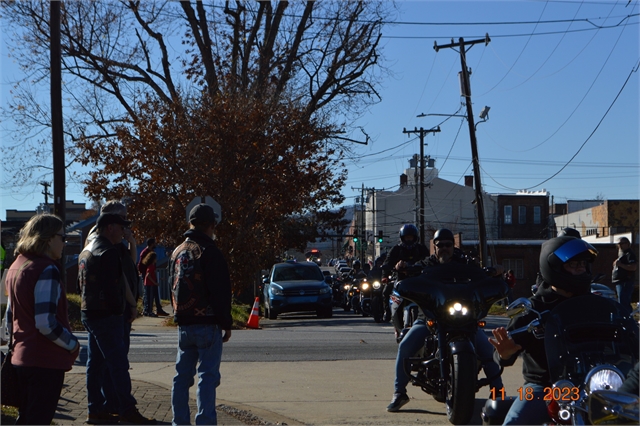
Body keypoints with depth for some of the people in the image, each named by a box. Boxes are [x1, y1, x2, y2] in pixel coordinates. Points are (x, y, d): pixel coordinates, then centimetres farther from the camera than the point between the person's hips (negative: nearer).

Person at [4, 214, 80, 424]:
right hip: (46, 361, -9)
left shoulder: (16, 267, 11)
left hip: (21, 358, 9)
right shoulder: (46, 269, -18)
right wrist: (72, 344, -9)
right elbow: (46, 323, -23)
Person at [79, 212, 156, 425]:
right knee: (118, 364, -7)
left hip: (89, 313, 10)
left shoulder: (87, 250, 16)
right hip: (106, 316, -10)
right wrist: (129, 306, -5)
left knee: (95, 364, 12)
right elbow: (112, 287, -19)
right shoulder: (108, 252, -15)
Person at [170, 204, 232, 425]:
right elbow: (221, 291, -14)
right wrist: (226, 324, -8)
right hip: (207, 324, -7)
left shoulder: (177, 252, 12)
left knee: (182, 375, 12)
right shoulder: (209, 251, -12)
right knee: (207, 375, -6)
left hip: (183, 324, 7)